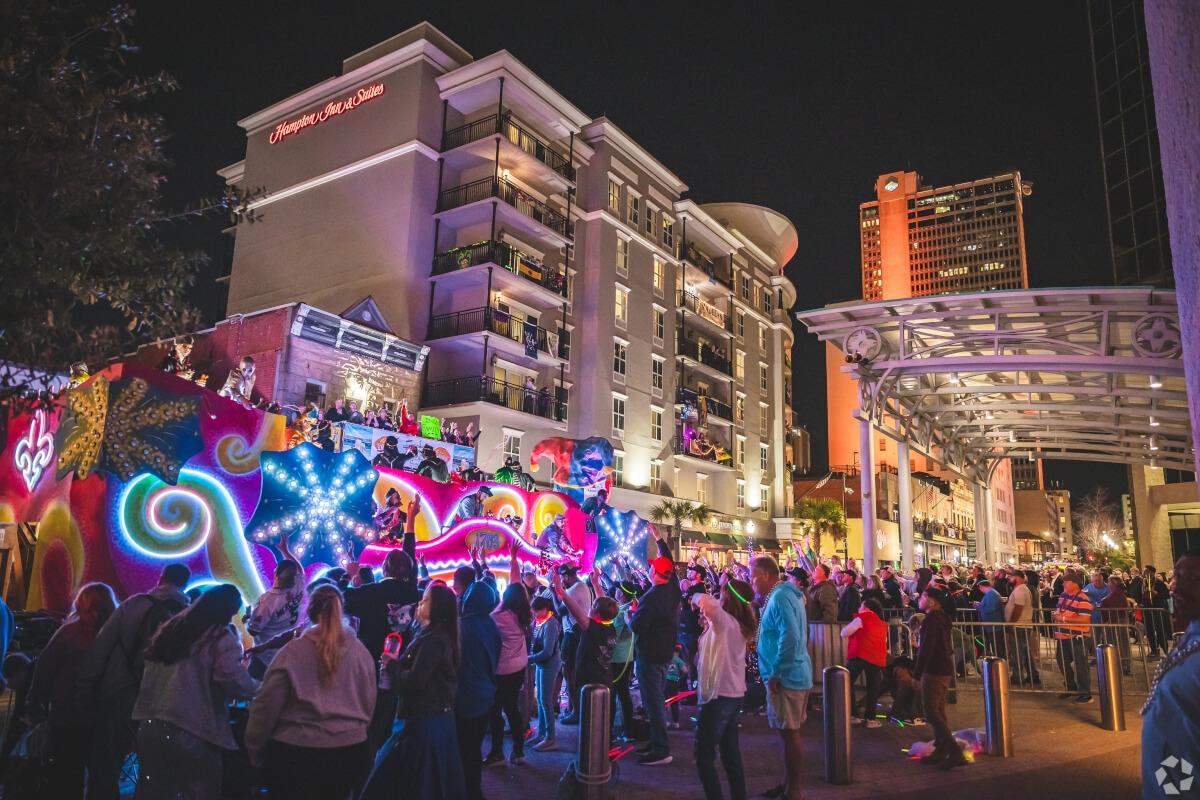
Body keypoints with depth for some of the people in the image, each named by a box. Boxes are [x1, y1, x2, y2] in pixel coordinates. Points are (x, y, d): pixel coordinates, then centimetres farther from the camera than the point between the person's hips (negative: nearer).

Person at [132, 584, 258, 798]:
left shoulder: (169, 628, 14)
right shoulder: (222, 638, -9)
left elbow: (147, 665, 26)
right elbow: (237, 684, -20)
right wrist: (259, 686, -1)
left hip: (150, 726, 7)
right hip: (193, 733, -7)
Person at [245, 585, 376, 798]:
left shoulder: (292, 651, -10)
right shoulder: (361, 652, -2)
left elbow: (266, 705, -5)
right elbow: (369, 704, 6)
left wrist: (254, 749, 8)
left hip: (296, 754, -2)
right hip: (349, 753, 3)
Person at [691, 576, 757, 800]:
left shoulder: (724, 620, -19)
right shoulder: (738, 623, 8)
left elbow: (705, 601, -36)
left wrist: (696, 597, -17)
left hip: (719, 695, -9)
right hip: (733, 693, 9)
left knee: (703, 754, -2)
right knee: (730, 752, 16)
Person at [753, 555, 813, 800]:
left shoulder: (779, 598, -19)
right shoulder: (787, 593, 13)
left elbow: (790, 637, -29)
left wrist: (775, 673, -21)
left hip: (785, 676, -10)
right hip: (796, 673, 10)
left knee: (789, 733, 0)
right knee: (791, 732, 17)